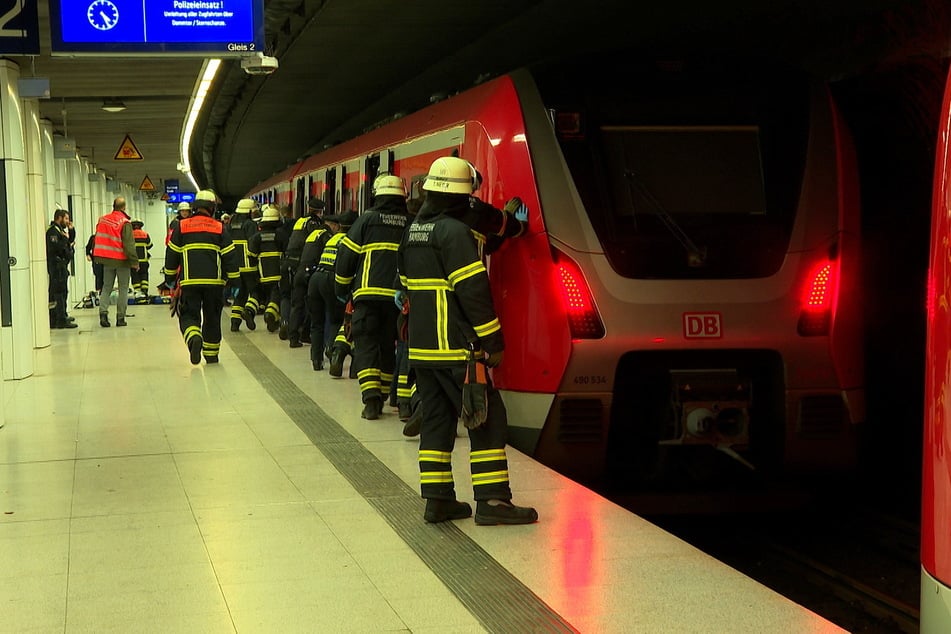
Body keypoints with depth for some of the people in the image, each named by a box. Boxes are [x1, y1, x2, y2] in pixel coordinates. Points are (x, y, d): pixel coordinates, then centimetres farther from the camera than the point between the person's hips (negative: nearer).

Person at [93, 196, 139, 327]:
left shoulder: (102, 220, 4)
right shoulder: (125, 223, -13)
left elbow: (97, 239, 11)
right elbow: (129, 244, -16)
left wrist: (95, 257, 19)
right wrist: (134, 262, -12)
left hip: (107, 260, 4)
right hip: (122, 261, -4)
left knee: (106, 287, 12)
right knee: (123, 289, 5)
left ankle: (103, 312, -6)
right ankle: (120, 317, 4)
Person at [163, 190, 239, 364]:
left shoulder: (181, 227, 4)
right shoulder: (220, 229, 4)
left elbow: (172, 254, 7)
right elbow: (229, 257, 2)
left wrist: (169, 277, 18)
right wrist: (233, 279, 9)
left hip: (189, 281, -1)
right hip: (214, 281, 1)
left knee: (188, 315, 4)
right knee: (212, 317, 13)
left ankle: (194, 337, -27)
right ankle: (211, 355, 19)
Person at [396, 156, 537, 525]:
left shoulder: (413, 233, 13)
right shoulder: (455, 232, -14)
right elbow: (474, 291, -18)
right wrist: (493, 343, -14)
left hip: (421, 347, 9)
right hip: (455, 349, -9)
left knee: (436, 419, 12)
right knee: (487, 420, -4)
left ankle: (437, 499, 11)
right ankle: (491, 501, -6)